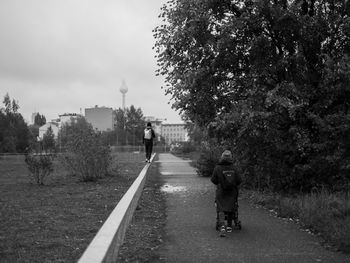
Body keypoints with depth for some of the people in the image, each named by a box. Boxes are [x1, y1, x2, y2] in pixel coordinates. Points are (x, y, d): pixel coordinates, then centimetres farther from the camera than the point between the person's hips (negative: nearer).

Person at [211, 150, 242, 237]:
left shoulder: (217, 168, -6)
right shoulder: (233, 168, -1)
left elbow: (213, 180, -3)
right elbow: (239, 180, -1)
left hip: (221, 191, -2)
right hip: (232, 192, 2)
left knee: (221, 209, -2)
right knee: (230, 208, 16)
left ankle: (222, 226, -20)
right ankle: (229, 226, 23)